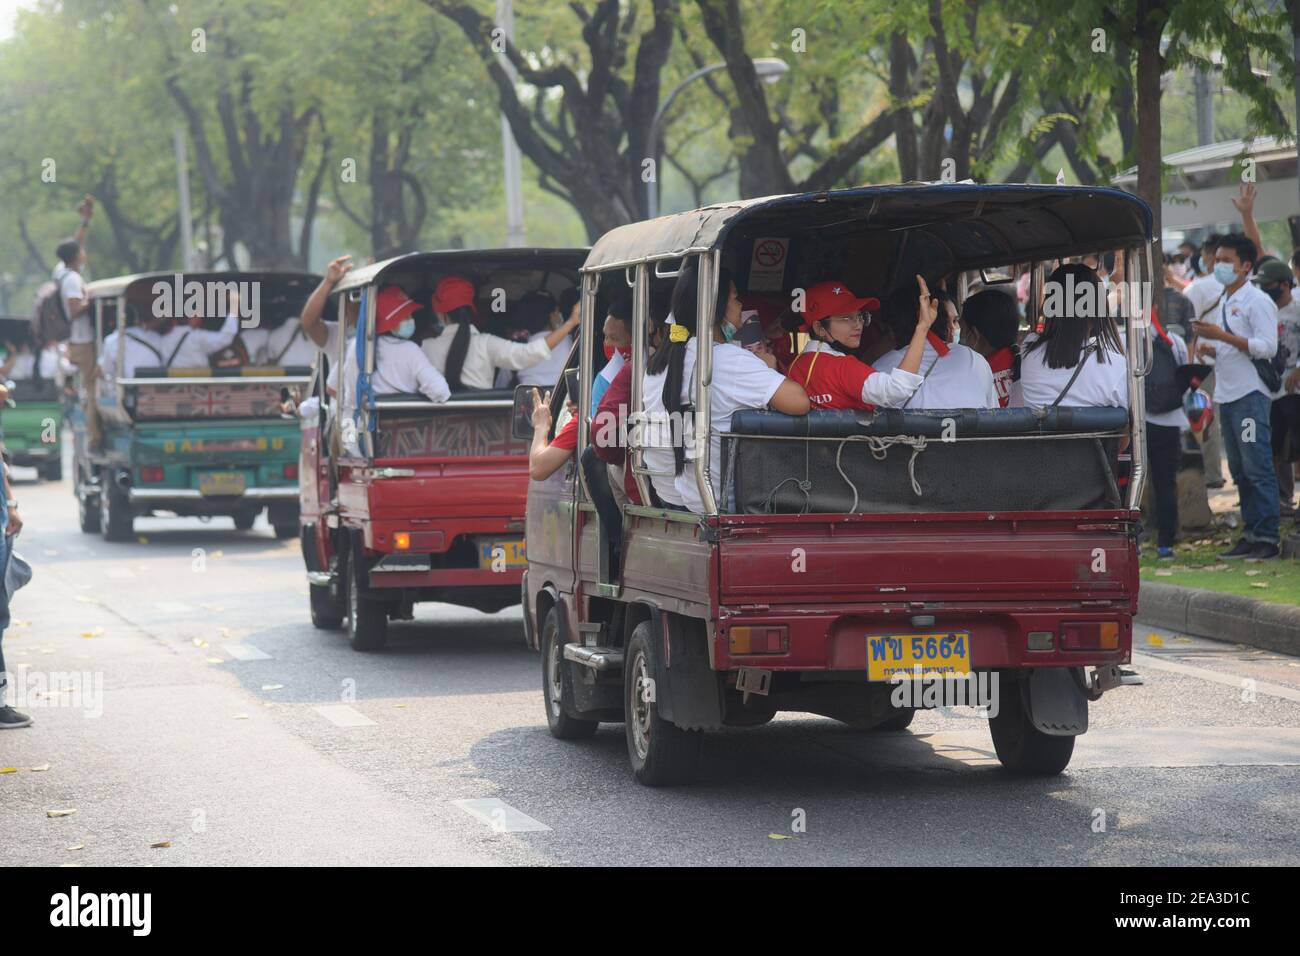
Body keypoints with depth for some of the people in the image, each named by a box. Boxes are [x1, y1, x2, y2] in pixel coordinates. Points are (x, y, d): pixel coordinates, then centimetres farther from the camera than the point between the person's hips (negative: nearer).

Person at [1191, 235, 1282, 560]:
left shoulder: (1256, 301, -8)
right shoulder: (1222, 304, 19)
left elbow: (1267, 347, -17)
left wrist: (1222, 336, -21)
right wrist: (1208, 348, 6)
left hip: (1250, 395, -9)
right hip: (1226, 396, 9)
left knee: (1257, 469, -9)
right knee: (1239, 470, 10)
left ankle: (1267, 538, -9)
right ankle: (1250, 534, 15)